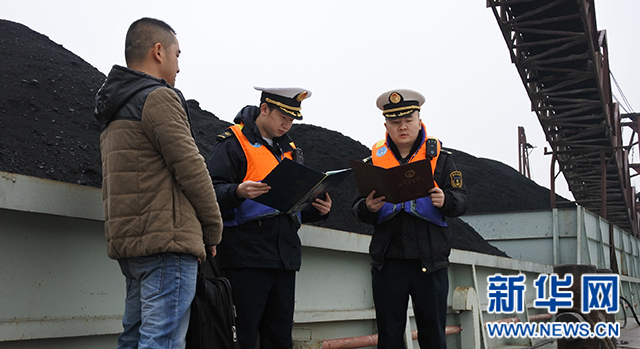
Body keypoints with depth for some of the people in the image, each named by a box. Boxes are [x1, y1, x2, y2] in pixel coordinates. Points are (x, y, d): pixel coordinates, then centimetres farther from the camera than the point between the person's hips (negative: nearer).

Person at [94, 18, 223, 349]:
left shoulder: (114, 113, 23)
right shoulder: (159, 97, -8)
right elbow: (190, 168, -12)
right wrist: (213, 229, -1)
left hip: (128, 242, 10)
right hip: (167, 240, -10)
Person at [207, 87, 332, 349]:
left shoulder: (289, 149, 22)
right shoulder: (234, 142, -1)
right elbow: (213, 192, -9)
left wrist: (318, 209, 7)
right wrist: (238, 192, -29)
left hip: (285, 257, 7)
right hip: (247, 256, -7)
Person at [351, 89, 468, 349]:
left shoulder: (440, 158, 7)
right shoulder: (375, 160, 10)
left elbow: (461, 201, 1)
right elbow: (357, 209, 9)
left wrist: (446, 201, -20)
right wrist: (368, 208, -14)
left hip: (430, 259, -1)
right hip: (388, 261, 1)